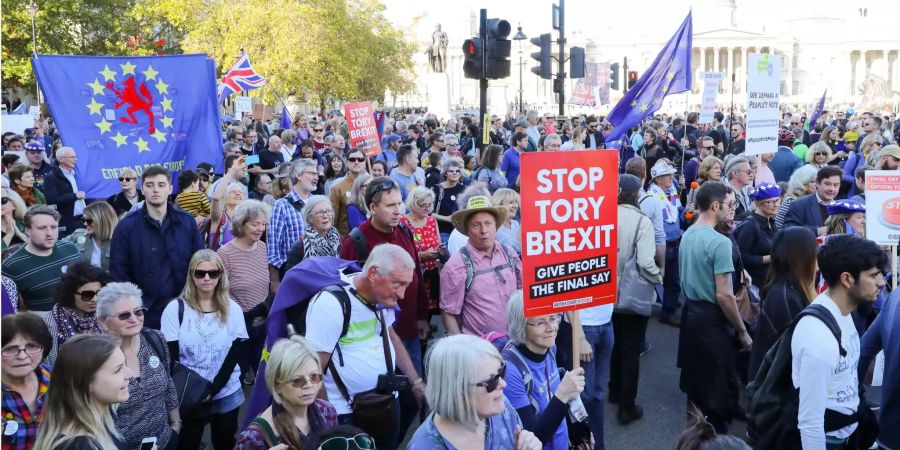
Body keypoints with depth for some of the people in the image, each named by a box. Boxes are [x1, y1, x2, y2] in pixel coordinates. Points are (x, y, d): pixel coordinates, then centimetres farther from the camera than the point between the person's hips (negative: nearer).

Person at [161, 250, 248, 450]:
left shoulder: (233, 310, 1)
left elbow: (234, 355, -2)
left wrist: (212, 390, -13)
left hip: (227, 395, 2)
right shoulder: (176, 309, -4)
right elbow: (170, 357, -6)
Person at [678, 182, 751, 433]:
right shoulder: (720, 242, -22)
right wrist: (742, 332, -14)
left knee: (696, 381, 21)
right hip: (712, 320, -9)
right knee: (718, 388, 5)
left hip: (691, 313, 9)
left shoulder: (687, 235, 5)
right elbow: (723, 295, -23)